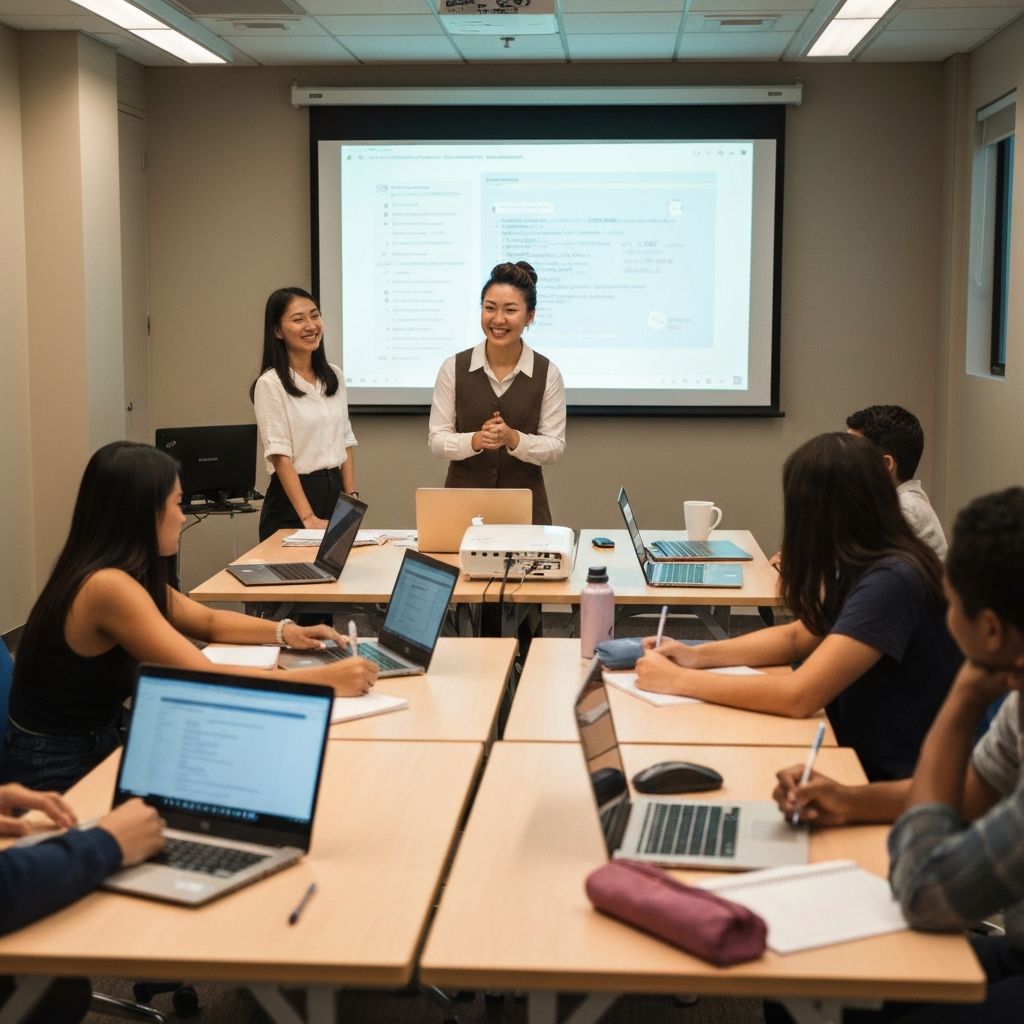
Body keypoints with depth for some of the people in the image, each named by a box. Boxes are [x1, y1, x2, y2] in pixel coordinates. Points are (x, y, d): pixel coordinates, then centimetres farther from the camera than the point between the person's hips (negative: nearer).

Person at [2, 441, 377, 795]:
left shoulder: (128, 574, 4)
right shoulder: (108, 587, -25)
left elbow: (208, 621, 19)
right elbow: (206, 681, -27)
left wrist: (284, 632, 2)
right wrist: (323, 680, -24)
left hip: (95, 751, 8)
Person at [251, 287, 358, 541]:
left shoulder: (334, 376, 8)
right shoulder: (270, 384, -10)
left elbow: (345, 443, 12)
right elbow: (280, 458, -15)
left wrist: (352, 500, 2)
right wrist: (308, 518, -21)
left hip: (335, 493, 6)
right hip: (292, 497, -6)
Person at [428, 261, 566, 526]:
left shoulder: (547, 373, -3)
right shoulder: (453, 368, -2)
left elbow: (555, 447, -4)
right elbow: (437, 440, -2)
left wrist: (513, 438, -21)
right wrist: (476, 440, -21)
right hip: (462, 504, 0)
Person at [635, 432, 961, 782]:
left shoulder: (890, 582, -24)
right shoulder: (867, 568, 4)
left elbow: (800, 695, -27)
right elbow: (796, 637, 16)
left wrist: (678, 680, -18)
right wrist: (698, 655, 3)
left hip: (891, 781, -8)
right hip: (861, 754, 8)